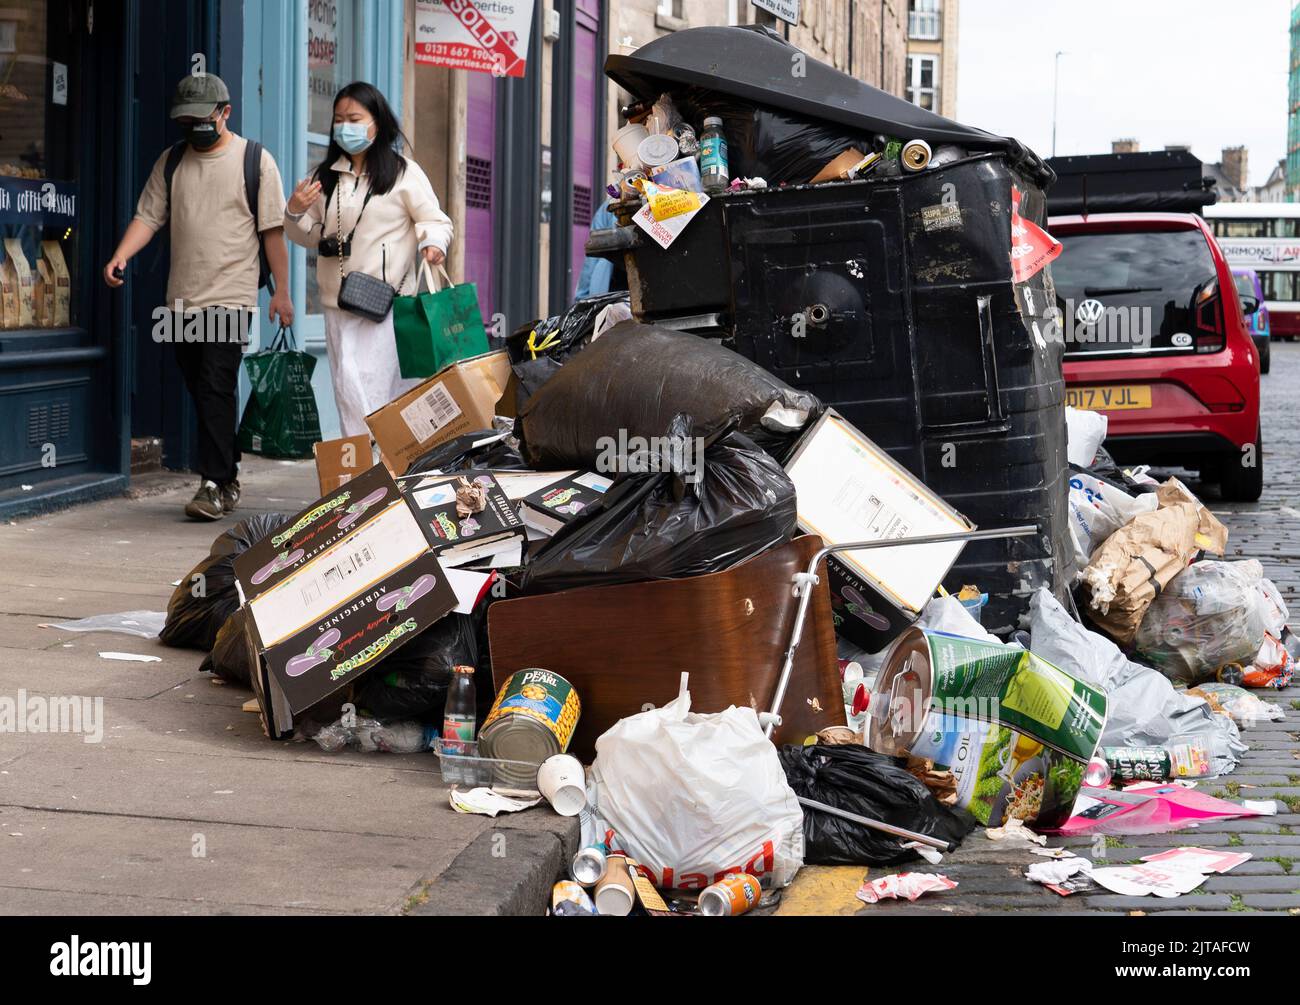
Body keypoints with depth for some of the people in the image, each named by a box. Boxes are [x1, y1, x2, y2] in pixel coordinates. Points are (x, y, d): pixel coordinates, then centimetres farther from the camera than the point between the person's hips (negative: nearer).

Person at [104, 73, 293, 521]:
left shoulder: (255, 161, 1)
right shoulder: (171, 161, 13)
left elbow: (273, 230, 0)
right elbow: (148, 216, 9)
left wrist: (281, 292, -3)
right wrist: (121, 256, -10)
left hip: (230, 297, -5)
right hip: (181, 298, 5)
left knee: (216, 388, -14)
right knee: (203, 393, 9)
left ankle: (213, 484, -13)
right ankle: (228, 480, 20)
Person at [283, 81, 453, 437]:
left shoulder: (403, 173, -1)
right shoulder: (325, 176, 14)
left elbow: (435, 221, 0)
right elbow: (309, 235, 18)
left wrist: (434, 243, -22)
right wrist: (295, 212, -3)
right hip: (338, 301, 6)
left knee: (366, 392, -14)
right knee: (347, 388, 6)